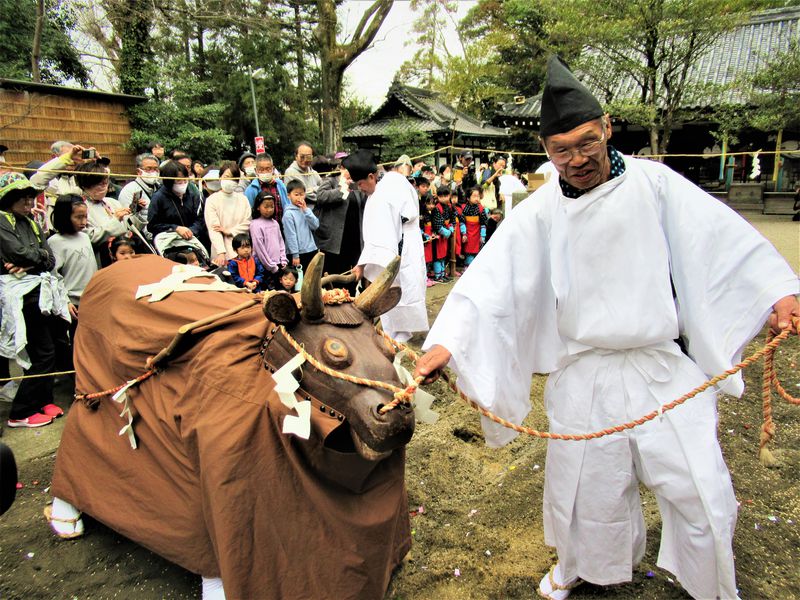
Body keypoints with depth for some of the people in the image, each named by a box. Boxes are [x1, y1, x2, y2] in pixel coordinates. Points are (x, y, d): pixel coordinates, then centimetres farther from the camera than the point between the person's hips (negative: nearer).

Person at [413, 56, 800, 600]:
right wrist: (446, 340, -24)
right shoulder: (540, 211, -5)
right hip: (583, 375, 0)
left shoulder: (653, 182, -4)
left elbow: (722, 236, -8)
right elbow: (489, 276, -13)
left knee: (701, 489, 8)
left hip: (661, 366, 0)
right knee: (589, 485, 15)